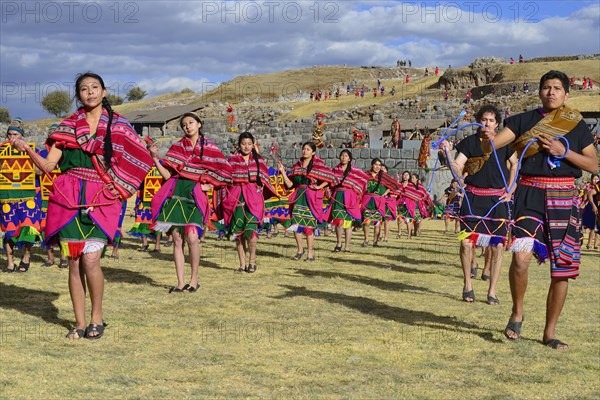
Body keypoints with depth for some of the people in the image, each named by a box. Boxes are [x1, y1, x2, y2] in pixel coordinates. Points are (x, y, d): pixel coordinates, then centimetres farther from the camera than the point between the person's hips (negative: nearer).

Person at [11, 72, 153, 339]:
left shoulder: (118, 125, 6)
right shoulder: (67, 126, 10)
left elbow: (141, 160, 10)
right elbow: (47, 166, 4)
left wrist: (122, 188, 2)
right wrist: (27, 149, -13)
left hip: (101, 200, -2)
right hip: (68, 198, 2)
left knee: (90, 259, -14)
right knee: (74, 262, 2)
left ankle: (97, 318, 5)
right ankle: (80, 323, 12)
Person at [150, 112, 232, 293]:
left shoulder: (209, 147, 7)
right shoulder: (177, 147, 13)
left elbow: (224, 171, 7)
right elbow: (167, 175, 8)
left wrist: (209, 185, -3)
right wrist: (155, 158, -3)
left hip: (195, 195, -3)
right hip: (176, 193, 3)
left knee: (192, 237, -17)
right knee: (177, 239, -1)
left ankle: (194, 279, -1)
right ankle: (180, 282, 4)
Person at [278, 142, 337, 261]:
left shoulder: (318, 164, 0)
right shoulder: (297, 165, 12)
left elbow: (330, 177, -4)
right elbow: (290, 184, 8)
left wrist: (319, 187, -8)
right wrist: (283, 172, 1)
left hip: (311, 197, -4)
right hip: (299, 197, 4)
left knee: (309, 224, -3)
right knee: (296, 222, -5)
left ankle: (310, 251, 7)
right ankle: (300, 249, 12)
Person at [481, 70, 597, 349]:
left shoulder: (578, 126, 10)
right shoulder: (524, 120, 6)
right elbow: (489, 147, -5)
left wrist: (563, 151, -8)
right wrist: (488, 138, -29)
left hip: (563, 199, 2)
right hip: (530, 194, -2)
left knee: (562, 270, 2)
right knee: (521, 256, -22)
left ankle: (550, 332, 17)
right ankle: (517, 313, 4)